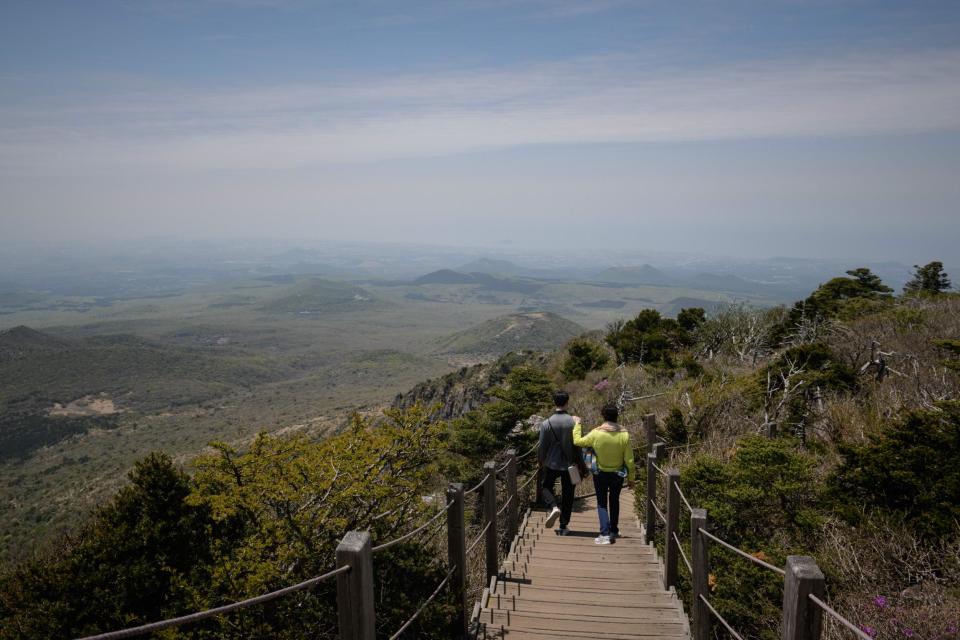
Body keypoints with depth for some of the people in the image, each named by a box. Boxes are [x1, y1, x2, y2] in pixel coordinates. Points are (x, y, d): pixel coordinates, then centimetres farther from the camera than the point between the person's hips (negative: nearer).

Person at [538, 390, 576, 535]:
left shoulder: (546, 423, -11)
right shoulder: (574, 422, -10)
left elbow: (543, 446, -5)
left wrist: (541, 462, 13)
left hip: (552, 464, -1)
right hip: (569, 464, 1)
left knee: (546, 487, 20)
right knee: (567, 495, 13)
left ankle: (554, 507, -8)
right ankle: (563, 527, 16)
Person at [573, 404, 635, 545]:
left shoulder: (596, 433, -19)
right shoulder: (624, 435, -15)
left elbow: (578, 441, -4)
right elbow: (629, 460, -9)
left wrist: (577, 424, 8)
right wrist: (631, 477, 4)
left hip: (600, 474, -2)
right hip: (618, 474, 2)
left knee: (602, 503, 9)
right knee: (614, 501, 22)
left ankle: (605, 534, -3)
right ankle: (613, 530, 31)